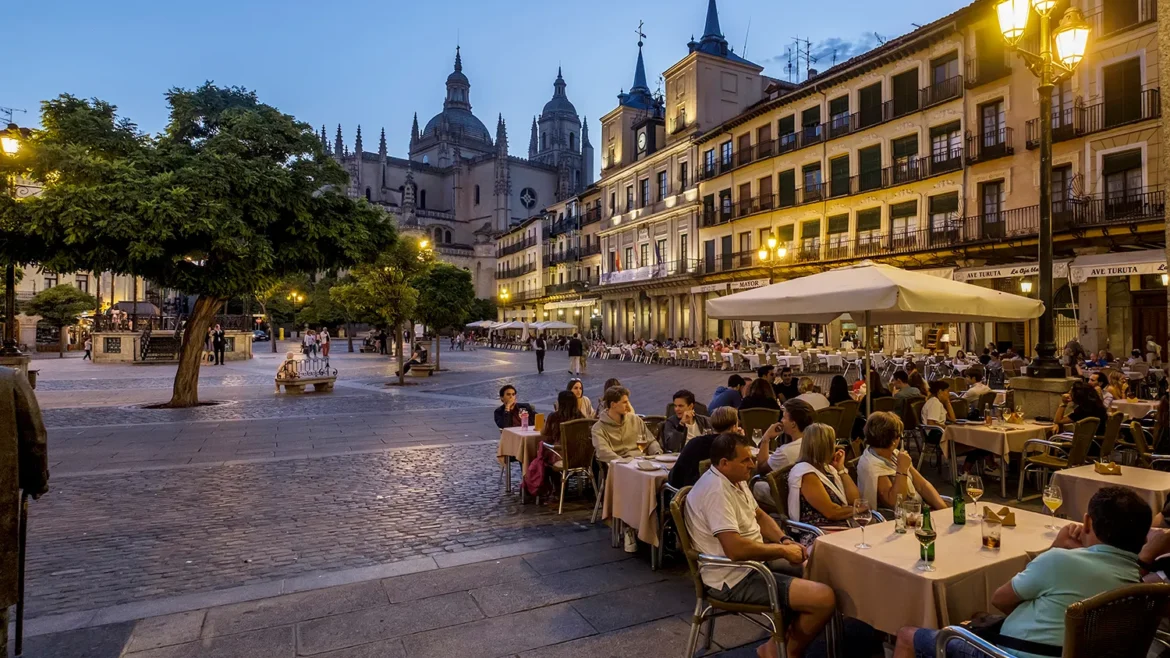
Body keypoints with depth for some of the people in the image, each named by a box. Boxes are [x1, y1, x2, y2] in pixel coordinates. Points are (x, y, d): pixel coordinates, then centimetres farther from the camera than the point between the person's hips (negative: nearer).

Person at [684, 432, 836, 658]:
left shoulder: (735, 479, 6)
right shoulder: (716, 491, -26)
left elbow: (760, 516, 18)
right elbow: (736, 549, -33)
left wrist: (785, 540, -1)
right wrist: (783, 550, -19)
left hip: (753, 561, 11)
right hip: (735, 579, -11)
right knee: (824, 598, -19)